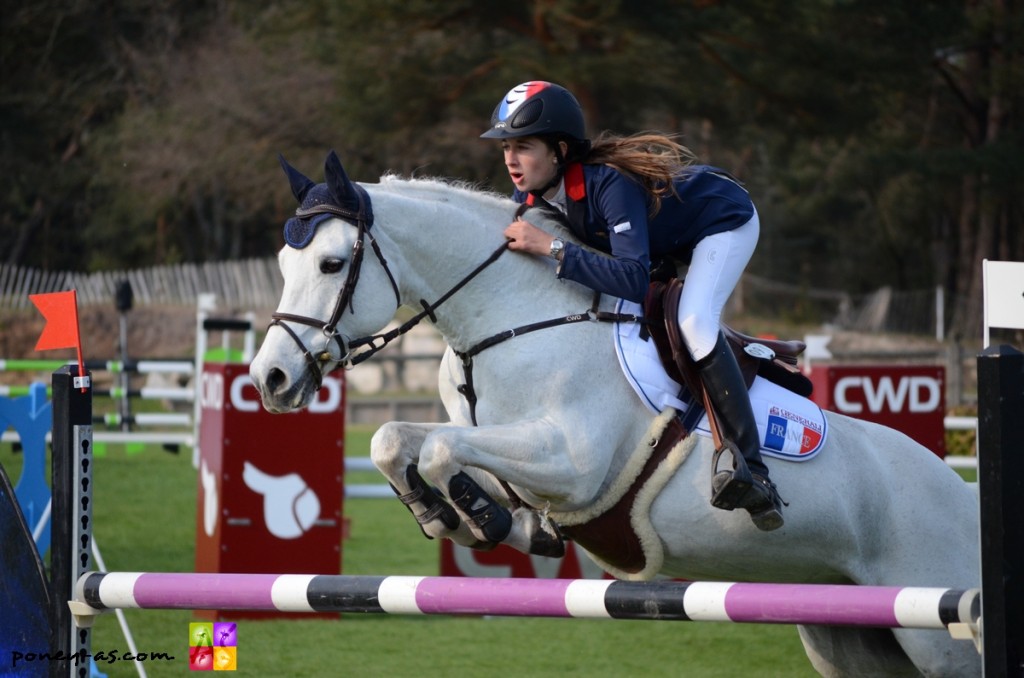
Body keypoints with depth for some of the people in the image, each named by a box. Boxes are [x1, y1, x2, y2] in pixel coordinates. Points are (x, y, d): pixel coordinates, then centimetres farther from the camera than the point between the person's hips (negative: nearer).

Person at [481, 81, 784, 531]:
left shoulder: (610, 184, -41)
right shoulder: (531, 196, -17)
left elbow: (634, 279, -51)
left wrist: (553, 249, -51)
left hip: (725, 223, -9)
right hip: (665, 243, 9)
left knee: (693, 321, -31)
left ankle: (754, 474, -37)